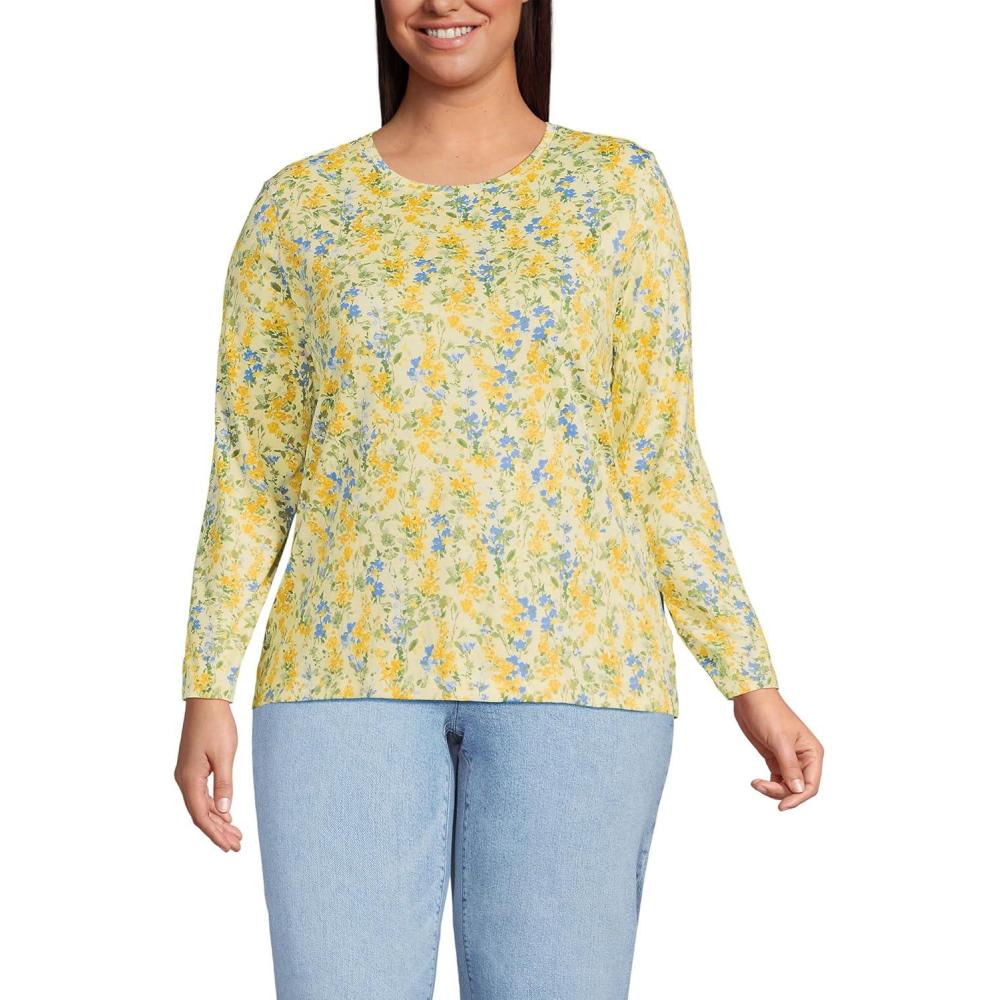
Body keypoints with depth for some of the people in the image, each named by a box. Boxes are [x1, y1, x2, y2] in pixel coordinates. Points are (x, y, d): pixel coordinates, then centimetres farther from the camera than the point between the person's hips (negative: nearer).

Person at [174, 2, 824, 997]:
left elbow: (661, 459, 8)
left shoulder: (617, 185, 8)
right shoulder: (300, 204, 9)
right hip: (349, 667, 1)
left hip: (573, 664, 0)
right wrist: (208, 689, 1)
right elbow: (250, 469, 9)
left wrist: (751, 683, 3)